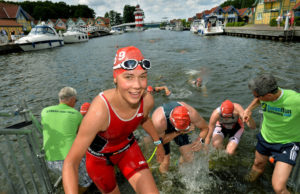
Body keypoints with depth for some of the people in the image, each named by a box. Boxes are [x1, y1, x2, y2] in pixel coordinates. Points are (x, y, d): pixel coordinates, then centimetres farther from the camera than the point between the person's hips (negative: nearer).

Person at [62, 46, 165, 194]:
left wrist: (158, 142, 14)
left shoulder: (147, 100, -25)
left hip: (127, 147, 3)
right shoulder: (99, 111, -41)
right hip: (99, 155, -2)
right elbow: (70, 163, -32)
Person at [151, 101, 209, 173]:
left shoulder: (192, 113, -36)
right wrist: (179, 132, -34)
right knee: (165, 163, -6)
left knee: (189, 158, -1)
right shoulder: (158, 121, -44)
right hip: (162, 133, -2)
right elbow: (161, 141, -24)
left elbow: (205, 128, -16)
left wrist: (200, 140, -35)